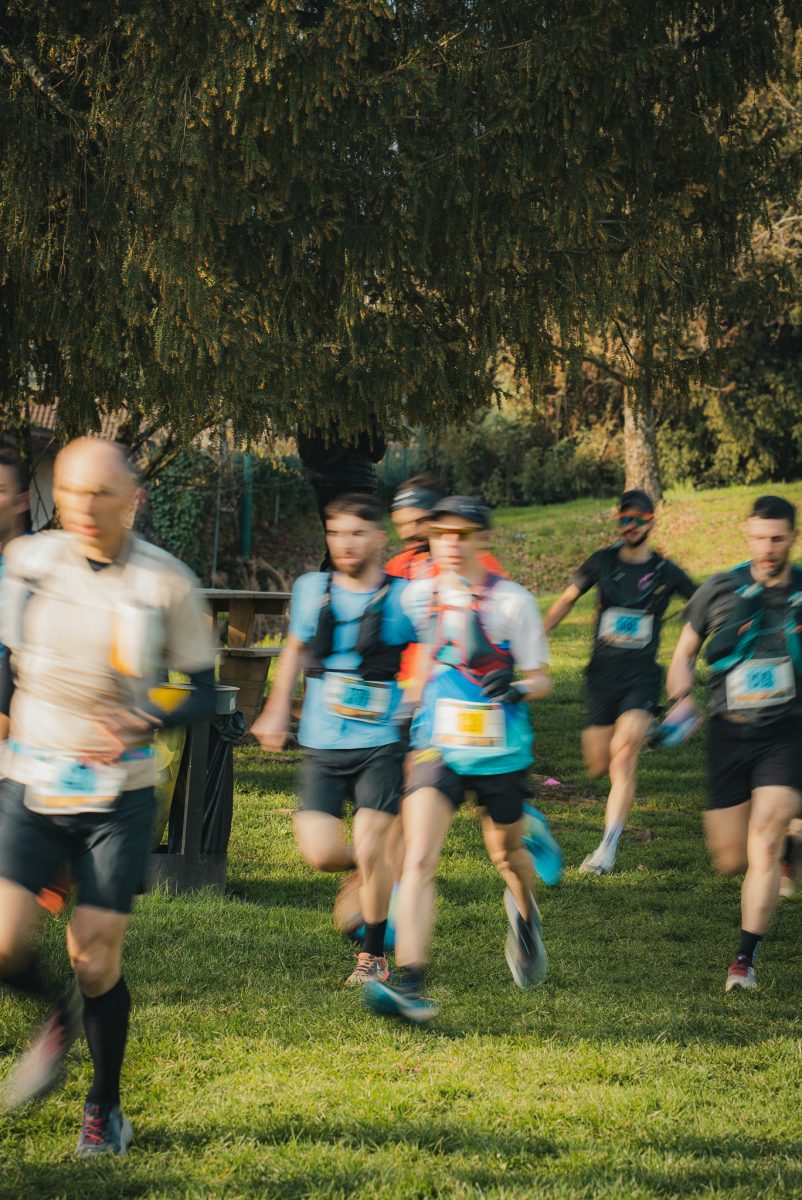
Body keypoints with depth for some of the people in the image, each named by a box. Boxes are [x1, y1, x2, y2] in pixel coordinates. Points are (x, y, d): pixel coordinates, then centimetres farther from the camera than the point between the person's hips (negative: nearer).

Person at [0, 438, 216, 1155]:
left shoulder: (166, 583, -8)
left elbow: (204, 693, -2)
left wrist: (144, 721, -19)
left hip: (119, 793, -2)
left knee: (96, 956, -4)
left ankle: (106, 1108, 20)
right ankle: (59, 1018, 25)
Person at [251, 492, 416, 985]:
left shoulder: (403, 598, -4)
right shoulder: (312, 590, 5)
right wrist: (277, 711, 21)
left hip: (379, 745, -3)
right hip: (322, 745, 3)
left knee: (369, 850, -10)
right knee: (320, 852, -9)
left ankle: (374, 955, 10)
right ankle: (370, 873, 27)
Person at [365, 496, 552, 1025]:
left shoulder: (512, 601, -7)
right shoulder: (417, 596, 0)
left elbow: (541, 679, -3)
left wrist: (518, 688, -23)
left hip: (502, 756, 0)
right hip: (438, 751, 1)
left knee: (506, 854, 19)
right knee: (418, 861, -18)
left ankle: (525, 913, 56)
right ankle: (411, 985, -26)